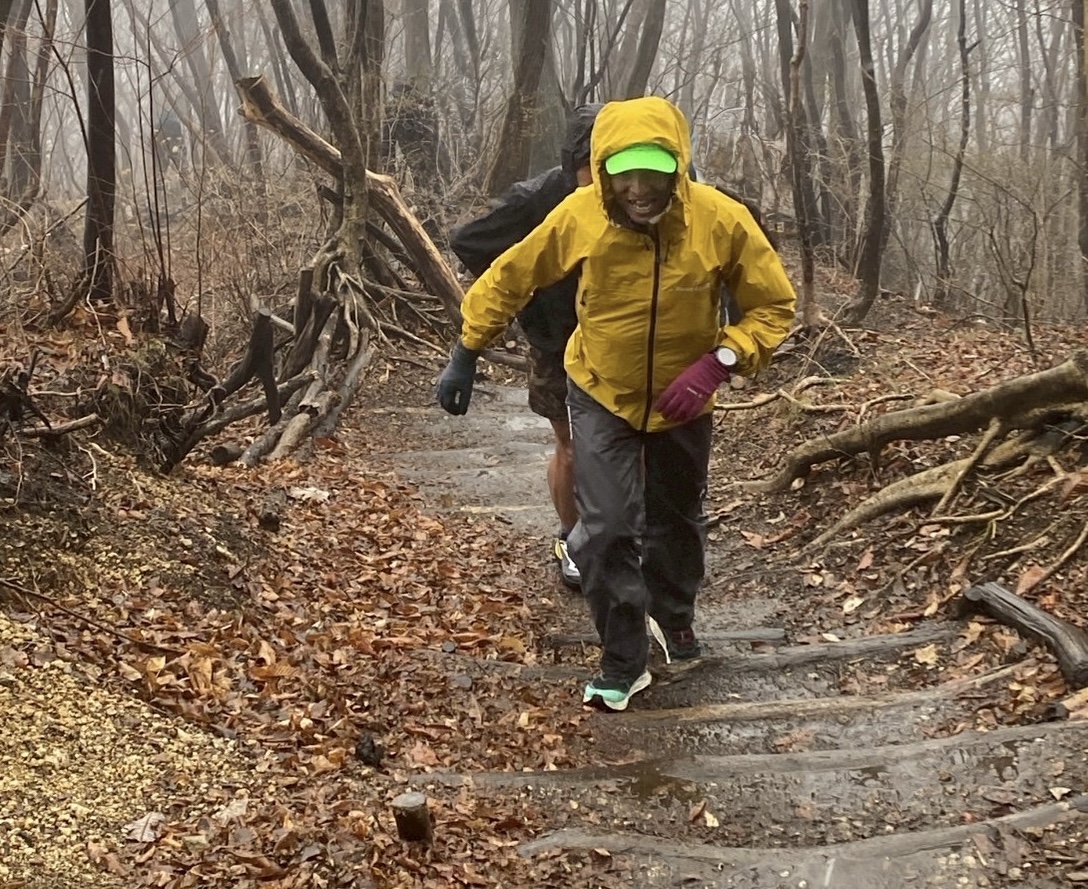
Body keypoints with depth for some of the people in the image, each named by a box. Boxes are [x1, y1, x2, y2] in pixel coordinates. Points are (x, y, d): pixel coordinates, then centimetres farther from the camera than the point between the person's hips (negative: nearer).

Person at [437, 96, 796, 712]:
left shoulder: (723, 221, -24)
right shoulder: (580, 216, -22)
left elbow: (775, 305, -13)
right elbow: (509, 278, -8)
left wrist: (720, 362, -28)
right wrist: (466, 355, -5)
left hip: (683, 403, 1)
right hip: (602, 397, -1)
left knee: (677, 522, 20)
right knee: (608, 531, -11)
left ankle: (675, 619, 48)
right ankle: (624, 665, 7)